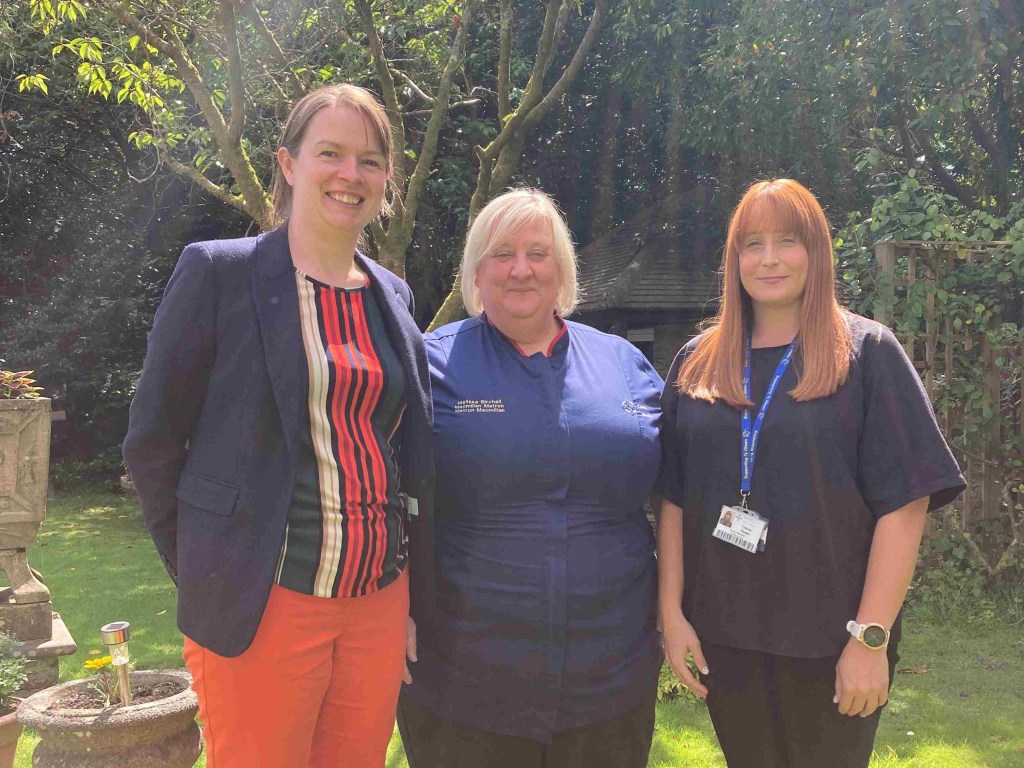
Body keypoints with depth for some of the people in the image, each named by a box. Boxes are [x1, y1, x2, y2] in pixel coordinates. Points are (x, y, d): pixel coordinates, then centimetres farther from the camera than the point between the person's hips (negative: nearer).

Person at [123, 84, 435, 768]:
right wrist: (208, 578, -1)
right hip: (265, 605, -5)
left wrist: (416, 599, 12)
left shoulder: (394, 296, 10)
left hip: (380, 601, 5)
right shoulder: (218, 272, -5)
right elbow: (152, 441, -2)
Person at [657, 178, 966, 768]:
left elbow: (905, 504, -9)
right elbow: (674, 498, 5)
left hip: (830, 642, -3)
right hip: (723, 636, 3)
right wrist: (672, 612, -1)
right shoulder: (697, 363, 5)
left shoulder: (868, 353, -4)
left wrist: (870, 638, -14)